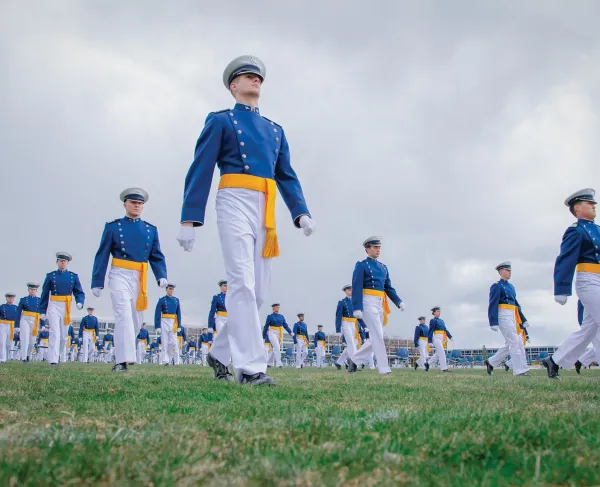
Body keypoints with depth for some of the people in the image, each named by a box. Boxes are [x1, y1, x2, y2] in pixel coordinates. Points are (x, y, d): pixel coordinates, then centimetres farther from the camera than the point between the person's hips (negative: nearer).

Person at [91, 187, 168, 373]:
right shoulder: (113, 227, 4)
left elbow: (157, 257, 9)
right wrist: (97, 282, -3)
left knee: (136, 320, 8)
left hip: (140, 279, 4)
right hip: (120, 276, -4)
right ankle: (122, 361, -19)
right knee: (124, 316, -16)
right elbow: (102, 256, 2)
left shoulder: (151, 230, 12)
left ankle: (121, 355, 26)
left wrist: (161, 276, -9)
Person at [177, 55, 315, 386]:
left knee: (258, 292, 5)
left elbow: (287, 176, 18)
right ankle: (250, 366, -15)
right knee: (243, 285, -15)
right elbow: (200, 172, 1)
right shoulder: (220, 121, 9)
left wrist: (301, 212, 1)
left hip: (266, 212, 6)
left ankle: (220, 352, 21)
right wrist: (189, 220, -8)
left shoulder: (275, 130, 24)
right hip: (235, 203, -6)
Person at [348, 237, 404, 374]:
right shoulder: (361, 265, -2)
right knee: (378, 336, -11)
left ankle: (354, 359, 22)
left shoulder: (383, 267, 20)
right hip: (368, 302, -8)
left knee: (376, 338, 8)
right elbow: (356, 288, -9)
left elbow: (388, 288, 17)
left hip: (380, 304, 8)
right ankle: (384, 368, -9)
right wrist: (357, 308, -18)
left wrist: (399, 302, 2)